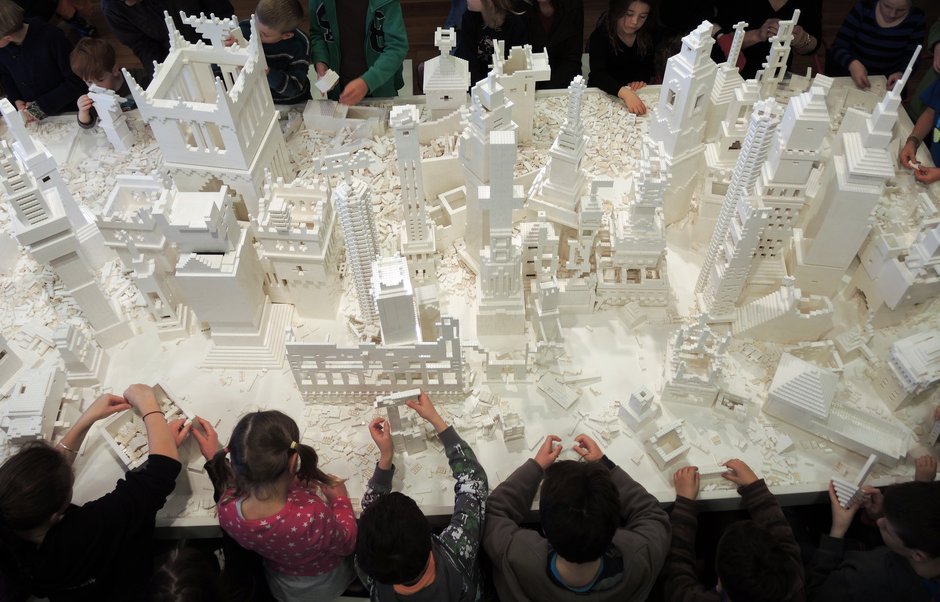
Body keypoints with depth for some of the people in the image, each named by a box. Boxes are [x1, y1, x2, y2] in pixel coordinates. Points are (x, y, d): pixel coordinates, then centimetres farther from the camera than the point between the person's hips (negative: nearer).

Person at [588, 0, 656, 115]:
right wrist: (625, 93, -49)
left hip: (636, 92, 3)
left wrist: (642, 80, -20)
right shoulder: (600, 36, -19)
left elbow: (647, 66, 6)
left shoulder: (647, 36, -2)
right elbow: (598, 74, -32)